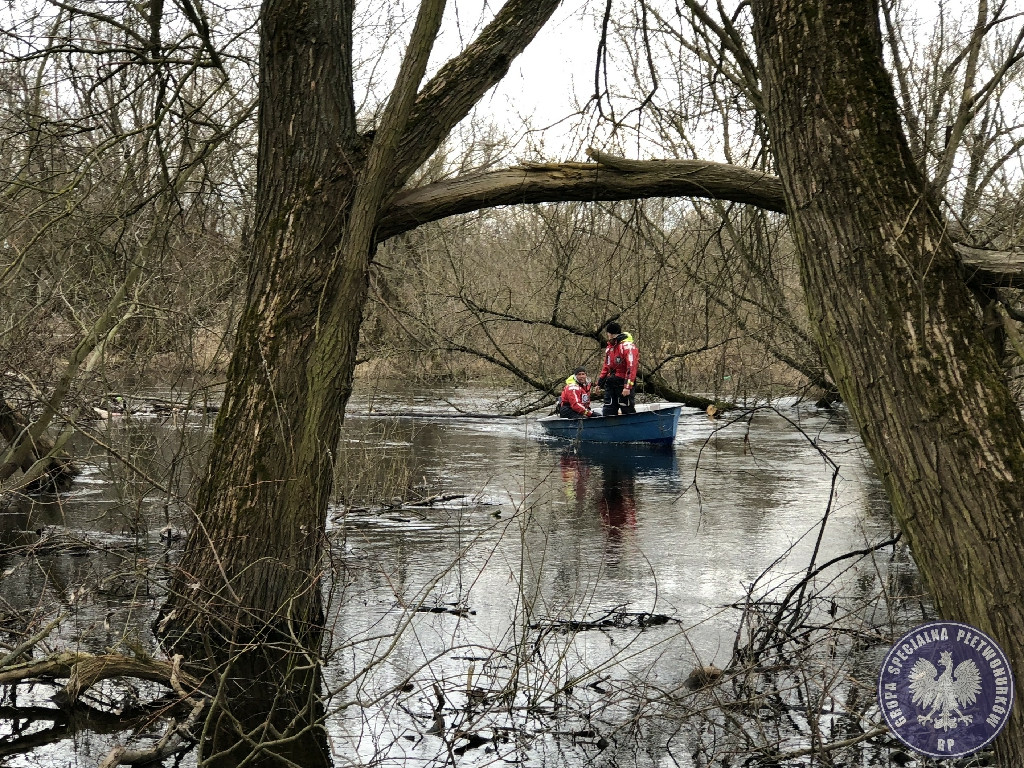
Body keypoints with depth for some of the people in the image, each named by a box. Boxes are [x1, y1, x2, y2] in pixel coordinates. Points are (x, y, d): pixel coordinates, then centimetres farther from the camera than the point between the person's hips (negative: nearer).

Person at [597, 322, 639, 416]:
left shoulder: (627, 346, -13)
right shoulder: (609, 347, 15)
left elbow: (631, 367, -20)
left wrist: (627, 387, -26)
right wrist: (599, 383, 18)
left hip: (623, 383, -8)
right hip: (610, 383, 8)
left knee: (628, 411, -3)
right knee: (608, 411, 7)